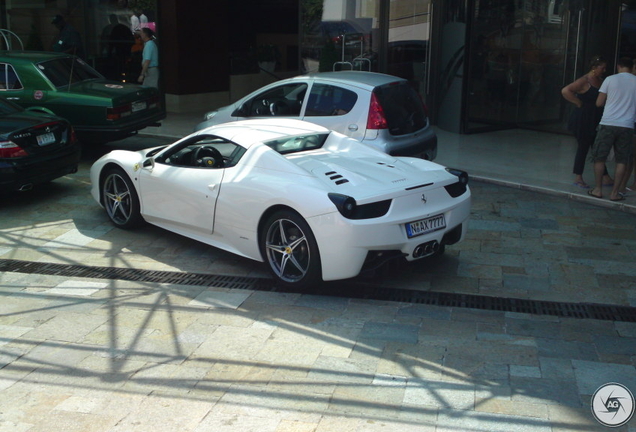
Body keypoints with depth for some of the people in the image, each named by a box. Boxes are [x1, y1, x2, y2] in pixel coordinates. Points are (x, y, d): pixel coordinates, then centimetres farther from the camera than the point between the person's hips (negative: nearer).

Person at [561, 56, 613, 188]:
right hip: (583, 120, -7)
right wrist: (579, 103, -17)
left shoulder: (600, 81, 9)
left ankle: (605, 177, 16)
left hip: (595, 120, 7)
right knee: (583, 148, 1)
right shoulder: (584, 81, -13)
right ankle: (578, 178, 12)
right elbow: (565, 91, -23)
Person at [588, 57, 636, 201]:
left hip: (608, 124, -1)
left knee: (599, 158, 10)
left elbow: (599, 103, 2)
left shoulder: (610, 79, -1)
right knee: (622, 161, 8)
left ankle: (598, 190, 13)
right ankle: (614, 193, 8)